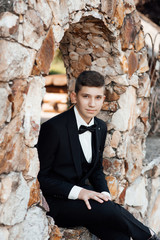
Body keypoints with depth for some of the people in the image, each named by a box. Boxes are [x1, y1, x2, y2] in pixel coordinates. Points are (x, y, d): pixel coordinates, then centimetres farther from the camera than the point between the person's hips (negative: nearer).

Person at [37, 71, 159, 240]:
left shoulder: (100, 127, 7)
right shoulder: (53, 128, -16)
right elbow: (41, 176, -13)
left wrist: (104, 193, -2)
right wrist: (77, 192, -23)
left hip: (83, 192, 6)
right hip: (57, 202, -6)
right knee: (111, 211, -28)